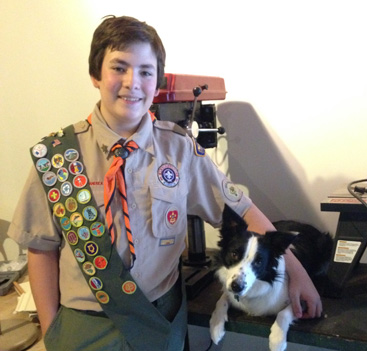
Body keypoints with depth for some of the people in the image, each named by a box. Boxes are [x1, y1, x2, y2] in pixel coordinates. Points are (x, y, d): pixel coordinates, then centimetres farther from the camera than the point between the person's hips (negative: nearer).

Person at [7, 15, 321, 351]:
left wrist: (295, 270, -4)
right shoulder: (56, 155, -11)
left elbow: (241, 209, -4)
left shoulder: (180, 149, -10)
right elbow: (42, 249, -5)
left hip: (163, 319, 2)